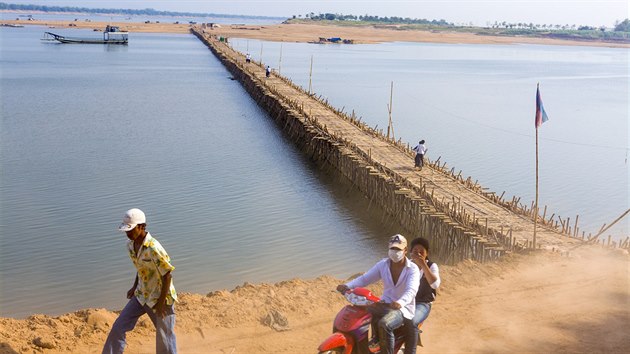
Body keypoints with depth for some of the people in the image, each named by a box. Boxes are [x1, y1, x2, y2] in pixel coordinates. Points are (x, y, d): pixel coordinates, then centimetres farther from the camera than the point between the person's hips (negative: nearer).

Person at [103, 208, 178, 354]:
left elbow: (167, 275, -21)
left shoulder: (153, 248, -27)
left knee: (164, 336, 6)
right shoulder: (131, 245, -2)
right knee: (119, 326, 5)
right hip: (141, 295, 7)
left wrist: (161, 302, -18)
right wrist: (135, 287, 11)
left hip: (160, 298, -7)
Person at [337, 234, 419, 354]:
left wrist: (400, 302, -50)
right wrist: (347, 285, -17)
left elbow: (411, 290, -28)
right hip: (384, 304, 5)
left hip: (403, 308, -5)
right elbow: (365, 278, 2)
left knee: (384, 324, -35)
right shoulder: (383, 264, 3)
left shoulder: (412, 269, -11)